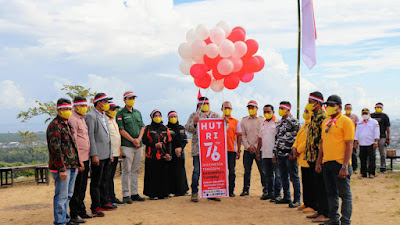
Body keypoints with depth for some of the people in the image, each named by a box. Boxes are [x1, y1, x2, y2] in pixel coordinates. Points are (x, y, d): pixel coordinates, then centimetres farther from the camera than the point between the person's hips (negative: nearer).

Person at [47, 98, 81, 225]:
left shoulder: (68, 124, 17)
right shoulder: (54, 126, -13)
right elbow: (55, 148, -19)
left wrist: (78, 162, 22)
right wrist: (62, 169, -21)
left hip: (72, 166, 9)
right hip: (62, 167, -9)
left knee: (68, 195, 16)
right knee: (61, 195, -3)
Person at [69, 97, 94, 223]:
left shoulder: (82, 118, 17)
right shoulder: (73, 119, -12)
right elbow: (73, 141, -17)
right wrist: (79, 161, -20)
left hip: (85, 158, 9)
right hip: (78, 159, -9)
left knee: (82, 187, 15)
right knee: (76, 188, -3)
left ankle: (81, 211, 24)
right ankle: (74, 215, 5)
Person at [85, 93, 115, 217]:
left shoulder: (104, 116, 18)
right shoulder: (90, 116, -10)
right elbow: (90, 136, -15)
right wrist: (94, 155, -19)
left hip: (107, 154, 9)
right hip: (98, 155, -9)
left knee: (104, 180, 16)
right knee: (96, 182, -1)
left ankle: (104, 203, 26)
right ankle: (95, 207, 5)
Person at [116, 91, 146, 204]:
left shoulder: (138, 112, 17)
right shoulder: (120, 113, -2)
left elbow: (142, 127, 14)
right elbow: (121, 130, -9)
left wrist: (139, 139, -3)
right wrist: (132, 140, -12)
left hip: (138, 145, 6)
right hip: (126, 145, -6)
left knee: (135, 170, 10)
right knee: (126, 171, -4)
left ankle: (134, 193, 17)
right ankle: (126, 195, 1)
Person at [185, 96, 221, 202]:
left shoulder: (215, 115, 14)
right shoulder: (194, 115, 8)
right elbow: (188, 128, -1)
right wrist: (194, 122, -20)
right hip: (198, 148, -2)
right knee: (197, 171, -3)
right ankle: (194, 193, 5)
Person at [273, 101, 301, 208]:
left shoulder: (294, 122, -7)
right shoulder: (279, 123, 17)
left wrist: (293, 153, -17)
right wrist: (275, 153, 18)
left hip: (290, 154, -8)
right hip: (280, 154, 8)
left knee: (294, 177, -2)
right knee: (284, 177, 13)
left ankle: (297, 200, 3)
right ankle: (286, 198, 23)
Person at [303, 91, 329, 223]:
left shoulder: (323, 116, -14)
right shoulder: (313, 116, 16)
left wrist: (319, 158, -22)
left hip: (318, 157, -10)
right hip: (312, 157, 10)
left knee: (321, 186, -4)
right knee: (315, 185, 15)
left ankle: (325, 214, 3)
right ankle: (318, 210, 24)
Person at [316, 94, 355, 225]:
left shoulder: (346, 121, -7)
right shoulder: (325, 122, 15)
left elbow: (349, 145, -11)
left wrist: (345, 166, -18)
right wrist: (318, 162, 16)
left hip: (340, 163, -7)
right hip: (326, 163, 7)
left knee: (345, 194, 1)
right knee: (331, 193, 14)